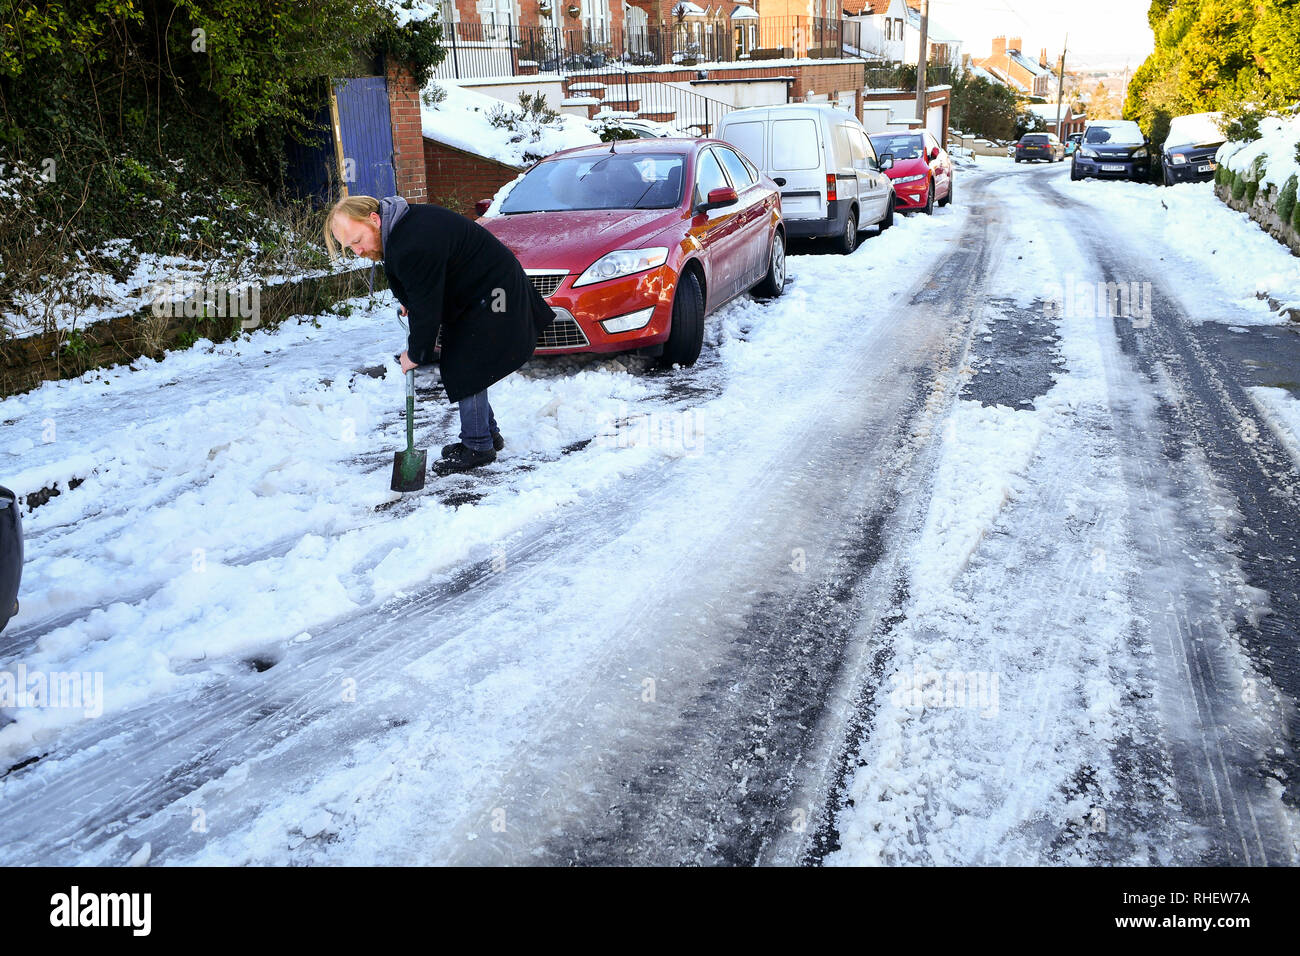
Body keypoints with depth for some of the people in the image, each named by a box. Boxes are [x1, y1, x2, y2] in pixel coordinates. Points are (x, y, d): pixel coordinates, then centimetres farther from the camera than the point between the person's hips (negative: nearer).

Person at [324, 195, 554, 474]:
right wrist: (410, 303, 13)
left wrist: (415, 354, -14)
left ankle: (477, 446, 3)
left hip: (490, 298, -11)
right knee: (459, 368, 14)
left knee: (465, 372, -9)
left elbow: (426, 308, -25)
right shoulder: (404, 220, 0)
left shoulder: (413, 246, -32)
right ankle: (488, 434, 26)